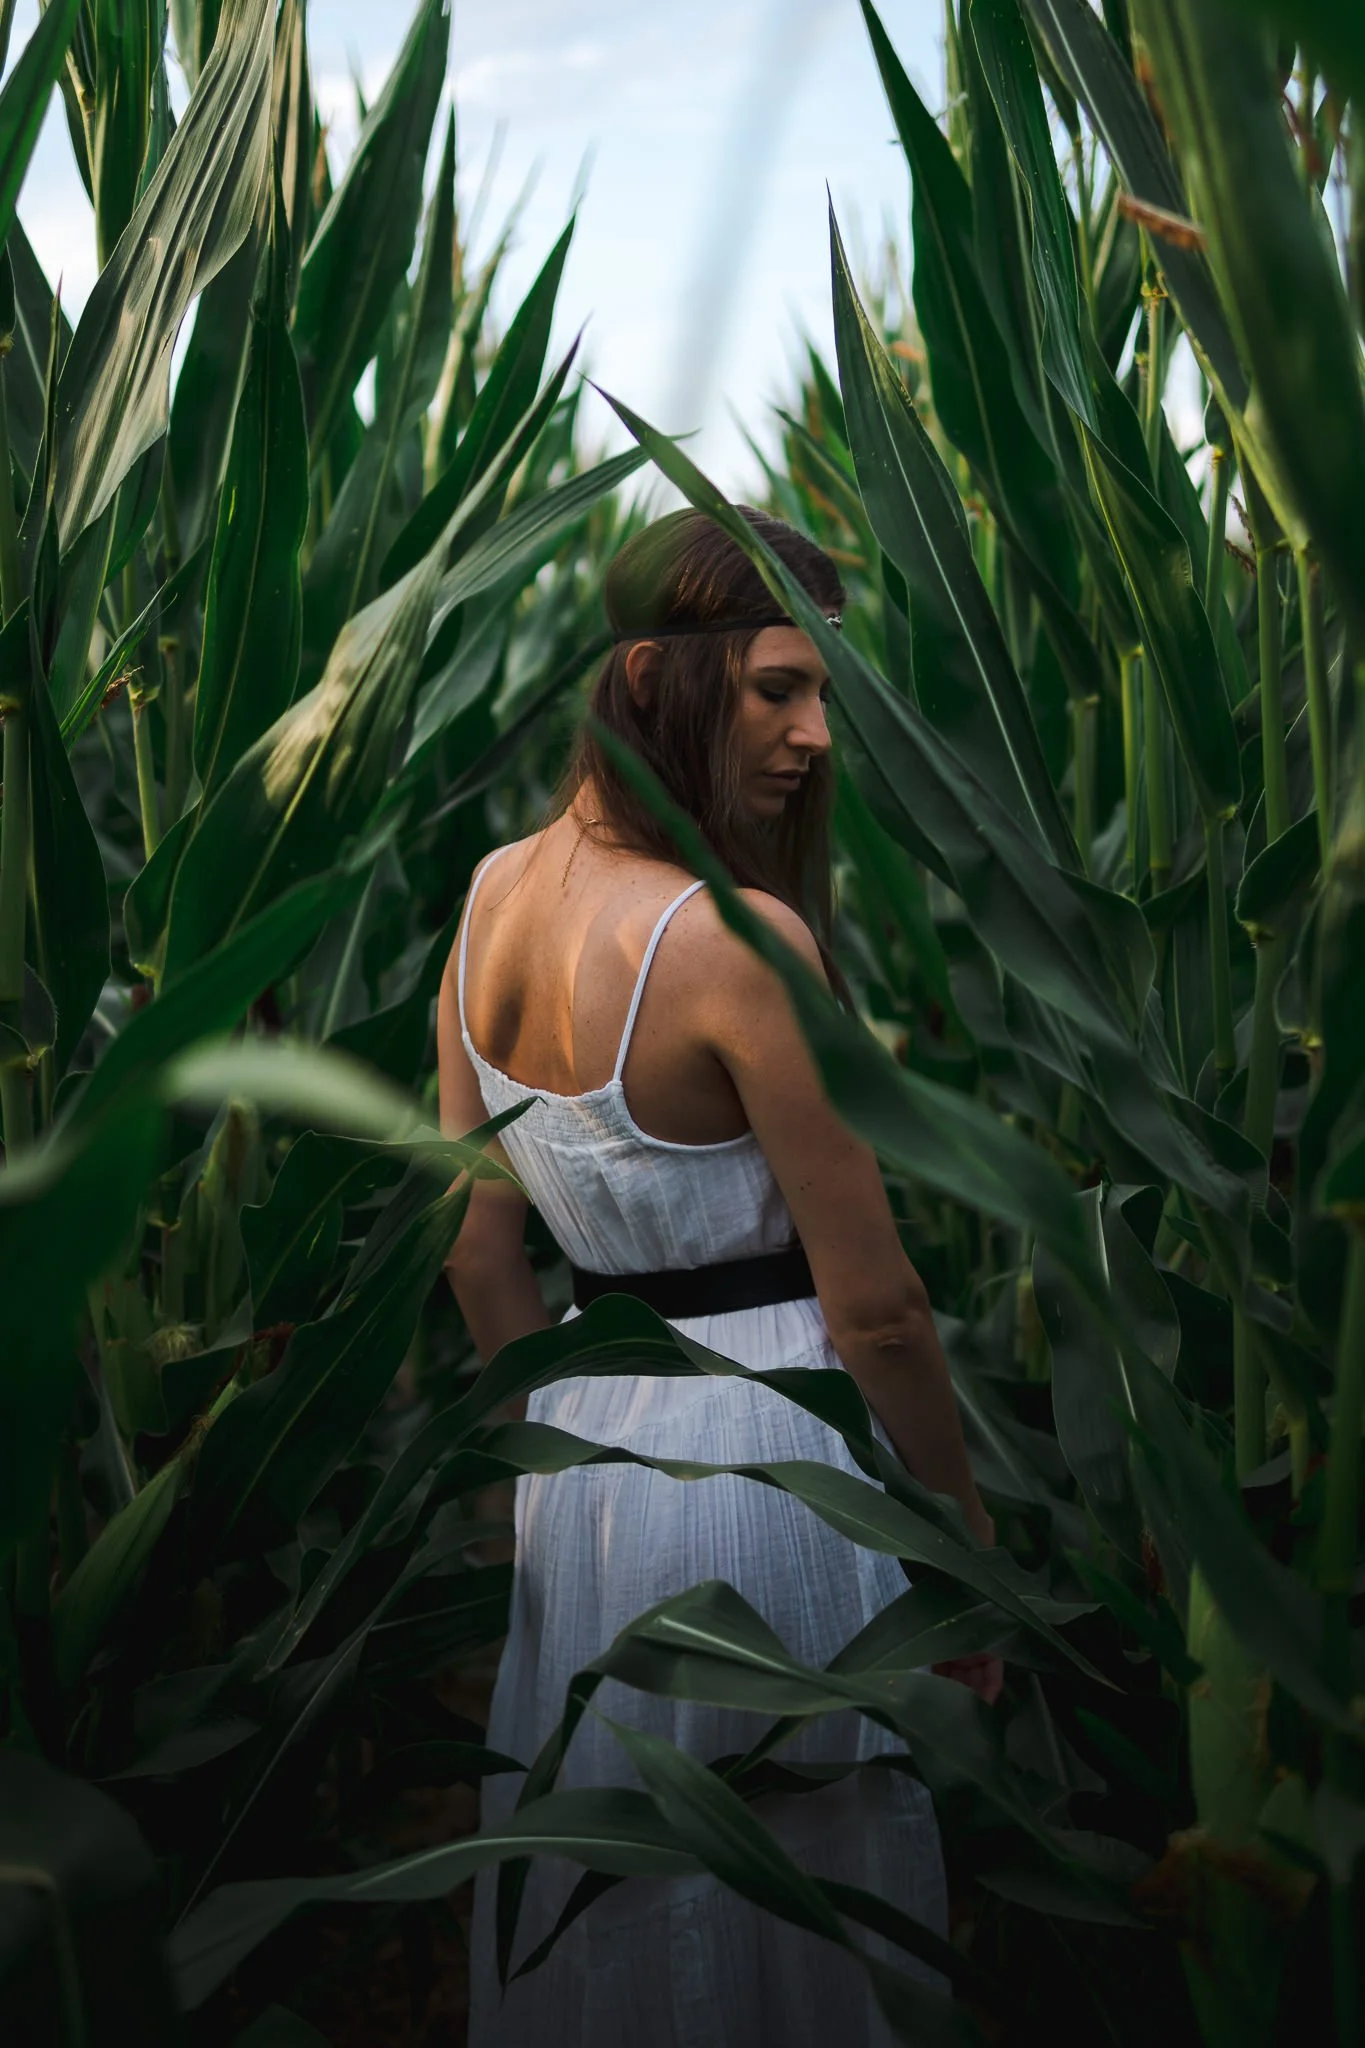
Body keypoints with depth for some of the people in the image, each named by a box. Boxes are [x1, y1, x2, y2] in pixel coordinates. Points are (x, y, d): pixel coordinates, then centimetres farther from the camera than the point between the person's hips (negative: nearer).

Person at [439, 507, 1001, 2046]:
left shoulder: (491, 895, -1)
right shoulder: (744, 935, -23)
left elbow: (477, 1249, 7)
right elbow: (872, 1306, -17)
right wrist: (970, 1537, -3)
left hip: (587, 1432, 7)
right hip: (765, 1452, -7)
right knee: (794, 1894, 14)